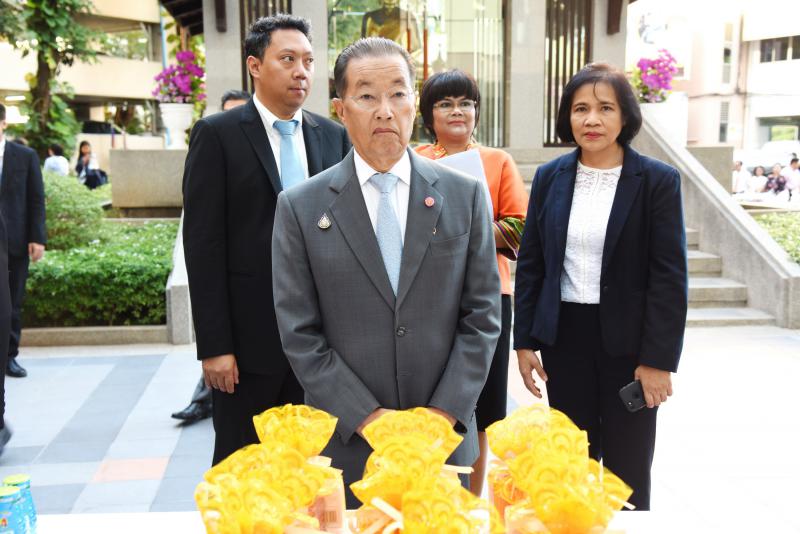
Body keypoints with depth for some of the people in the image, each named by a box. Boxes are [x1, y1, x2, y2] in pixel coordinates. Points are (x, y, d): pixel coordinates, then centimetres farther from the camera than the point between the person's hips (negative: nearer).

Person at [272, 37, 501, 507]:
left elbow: (482, 314, 0)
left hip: (443, 436, 1)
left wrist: (445, 411, -8)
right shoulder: (300, 208, -4)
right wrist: (367, 417, -11)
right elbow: (300, 333, -6)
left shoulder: (464, 195, 0)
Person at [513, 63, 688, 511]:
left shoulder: (658, 181, -6)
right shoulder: (550, 177, 3)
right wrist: (524, 341, 4)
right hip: (565, 337, 3)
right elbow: (530, 264, 7)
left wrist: (659, 359, -11)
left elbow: (670, 276, -8)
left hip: (628, 340, -2)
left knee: (627, 470, 9)